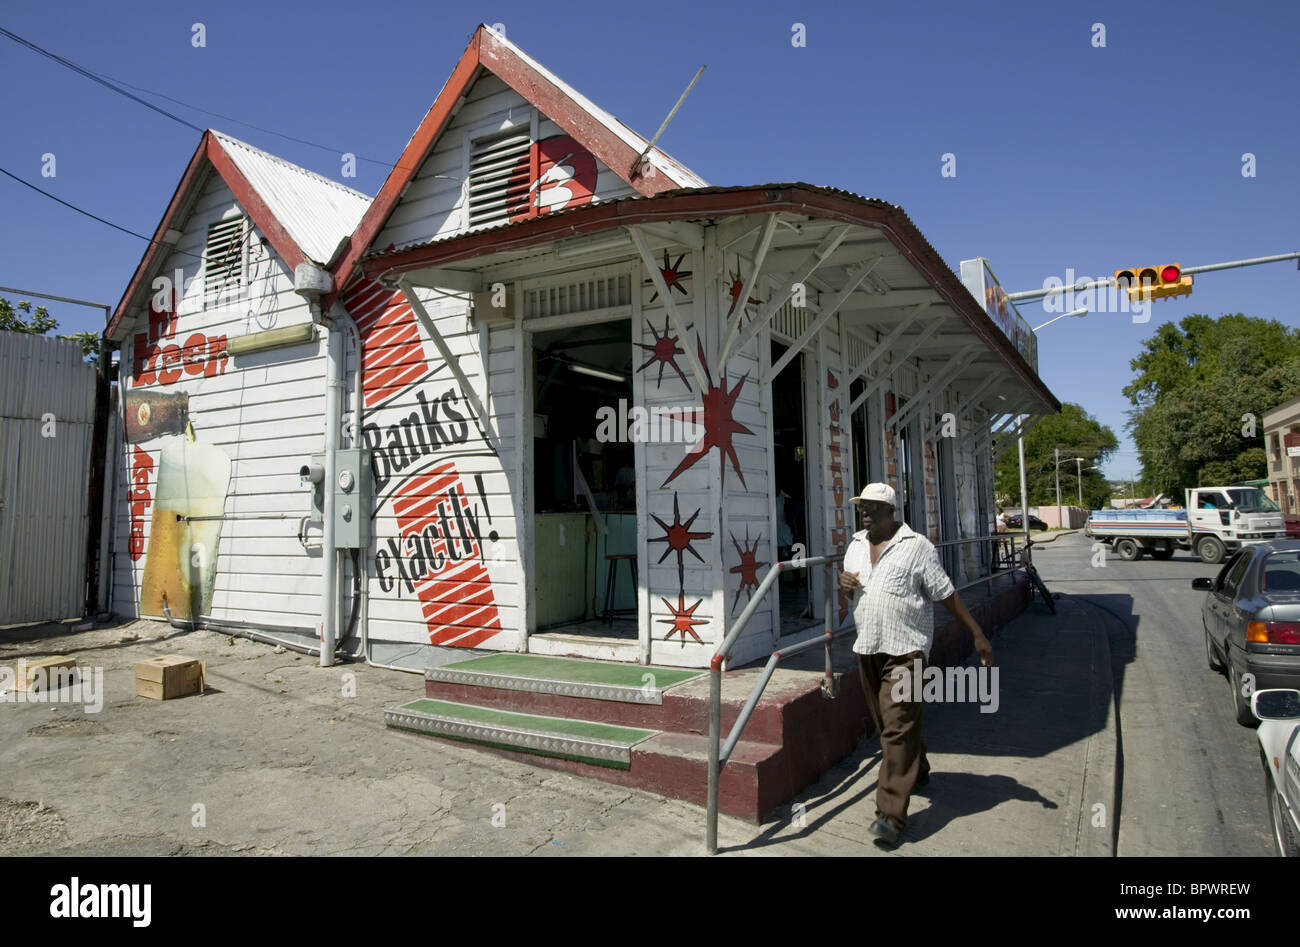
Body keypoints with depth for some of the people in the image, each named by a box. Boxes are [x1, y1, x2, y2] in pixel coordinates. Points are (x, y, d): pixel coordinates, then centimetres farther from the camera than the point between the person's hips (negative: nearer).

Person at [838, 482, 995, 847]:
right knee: (886, 721, 18)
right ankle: (916, 770, 43)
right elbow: (850, 581, 25)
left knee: (898, 725, -11)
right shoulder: (855, 545, 12)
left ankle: (891, 813, -10)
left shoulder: (916, 545, -7)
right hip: (867, 648, 7)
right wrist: (843, 581, 0)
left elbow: (945, 593, -5)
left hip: (905, 648, -7)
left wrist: (977, 633, -7)